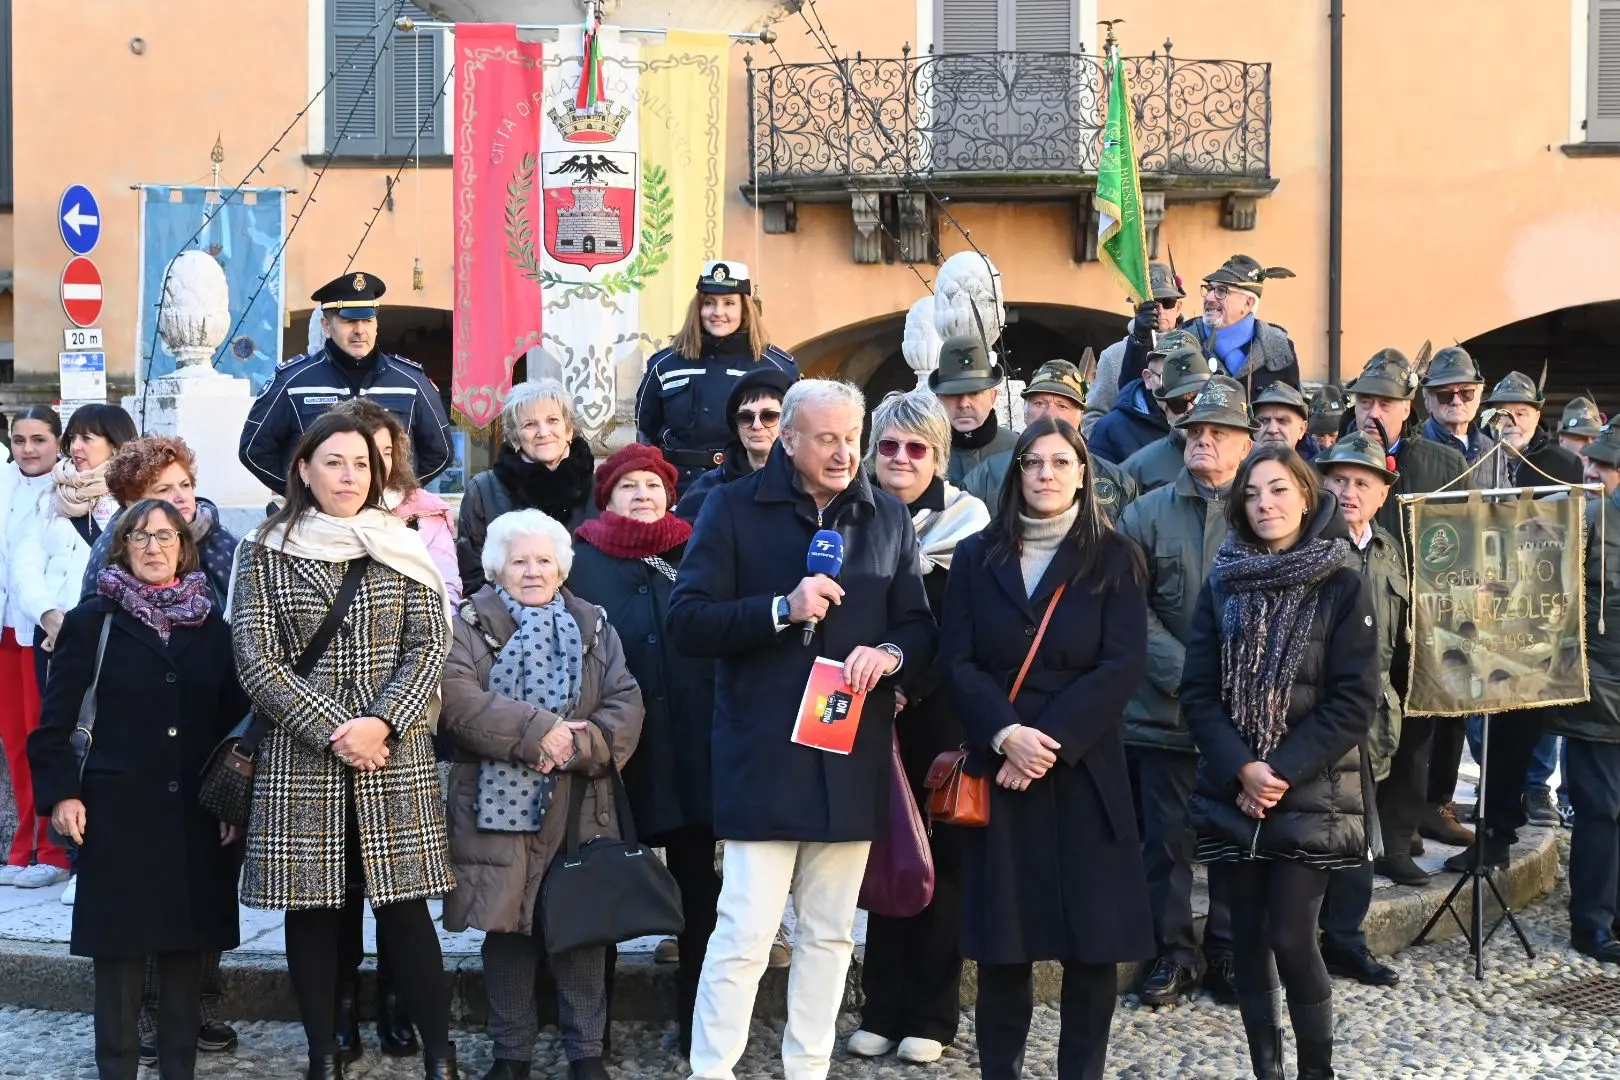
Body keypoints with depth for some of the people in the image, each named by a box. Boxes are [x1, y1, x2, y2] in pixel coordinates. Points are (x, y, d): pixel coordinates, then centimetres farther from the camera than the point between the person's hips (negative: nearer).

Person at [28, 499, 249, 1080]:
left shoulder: (212, 625, 10)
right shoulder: (92, 622, 2)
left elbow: (235, 719, 10)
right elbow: (55, 721, 1)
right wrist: (60, 792, -10)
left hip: (197, 817, 3)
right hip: (118, 814, -3)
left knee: (187, 947, 6)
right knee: (120, 948, 0)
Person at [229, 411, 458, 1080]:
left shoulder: (403, 549, 9)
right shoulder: (264, 553, 4)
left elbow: (428, 647, 2)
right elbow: (257, 660, -3)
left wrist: (380, 723, -13)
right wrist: (331, 731, -12)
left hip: (395, 757, 0)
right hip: (300, 758, 0)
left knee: (403, 908, -3)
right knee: (311, 910, 3)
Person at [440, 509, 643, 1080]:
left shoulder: (594, 627, 11)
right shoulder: (470, 624, 3)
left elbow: (625, 707, 1)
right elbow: (458, 697, -14)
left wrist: (577, 746, -17)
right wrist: (536, 730, -20)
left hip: (578, 807, 2)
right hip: (497, 805, -1)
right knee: (505, 927, 5)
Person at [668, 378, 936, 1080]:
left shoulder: (887, 518, 11)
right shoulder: (734, 509, -1)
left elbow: (920, 627, 12)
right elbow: (687, 623, -7)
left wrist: (890, 653, -10)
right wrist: (783, 609, -19)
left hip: (854, 756, 4)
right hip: (763, 754, -4)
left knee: (829, 933, 10)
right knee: (745, 933, -7)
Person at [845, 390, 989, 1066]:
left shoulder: (965, 525, -2)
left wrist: (909, 683, -17)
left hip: (940, 715, -2)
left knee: (940, 858, 2)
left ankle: (930, 1016, 10)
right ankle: (882, 1009, 13)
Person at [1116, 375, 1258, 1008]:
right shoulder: (1147, 514, 6)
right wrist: (1182, 668, -12)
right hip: (1164, 710, 1)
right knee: (1166, 836, 6)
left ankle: (1227, 952, 20)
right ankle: (1174, 951, 19)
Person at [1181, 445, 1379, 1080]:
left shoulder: (1343, 587, -2)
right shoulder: (1222, 587, 7)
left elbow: (1354, 700, -7)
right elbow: (1198, 692, 2)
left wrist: (1283, 771, -15)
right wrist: (1240, 768, -13)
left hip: (1311, 795, -3)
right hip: (1233, 791, 3)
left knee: (1290, 937, -9)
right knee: (1249, 935, 5)